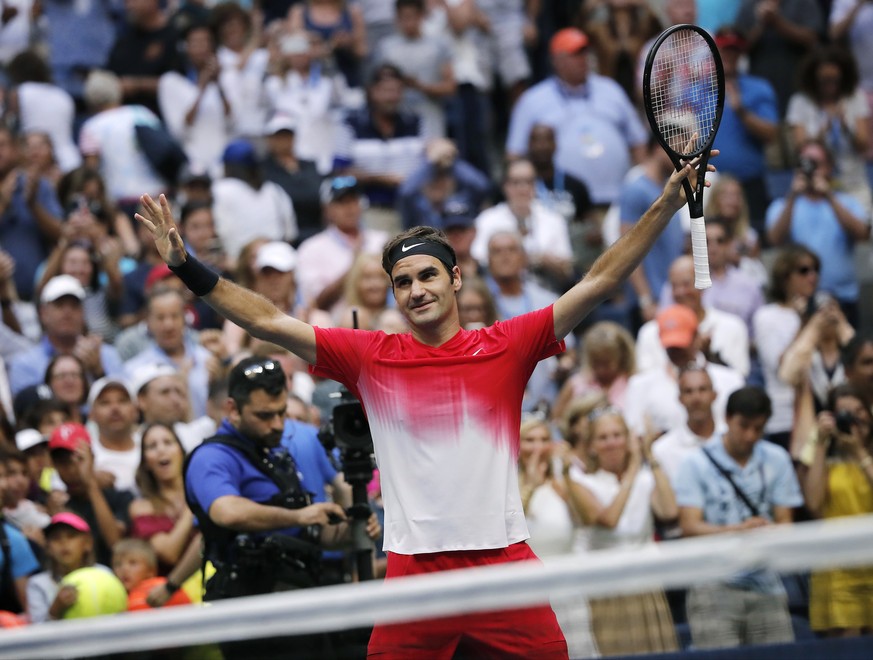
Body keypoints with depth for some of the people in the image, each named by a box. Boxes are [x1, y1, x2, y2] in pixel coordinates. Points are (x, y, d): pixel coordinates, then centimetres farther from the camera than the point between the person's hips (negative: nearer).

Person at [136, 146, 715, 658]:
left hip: (503, 563, 0)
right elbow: (270, 322, 7)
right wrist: (189, 267, 1)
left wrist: (668, 204, -3)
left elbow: (598, 283, 3)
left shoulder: (506, 347, 5)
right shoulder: (371, 357, 7)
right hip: (413, 572, 0)